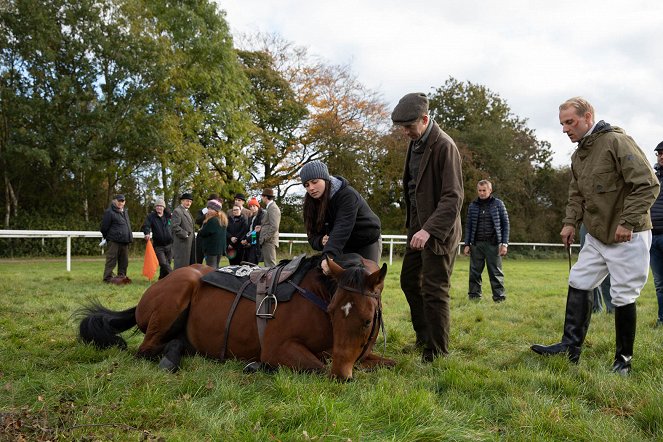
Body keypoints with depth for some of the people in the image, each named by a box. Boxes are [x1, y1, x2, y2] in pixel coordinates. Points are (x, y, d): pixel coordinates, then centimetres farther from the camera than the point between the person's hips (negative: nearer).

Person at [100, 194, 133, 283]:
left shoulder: (125, 211, 18)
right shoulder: (109, 212, -7)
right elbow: (104, 227, -6)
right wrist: (108, 237, 5)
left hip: (125, 241, 8)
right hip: (114, 241, -8)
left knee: (124, 260, 12)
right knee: (111, 259, -4)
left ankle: (122, 276, 21)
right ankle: (108, 277, 1)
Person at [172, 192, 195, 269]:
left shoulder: (187, 211, 20)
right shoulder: (177, 211, -10)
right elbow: (175, 226, -19)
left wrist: (191, 236, 12)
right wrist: (185, 234, -19)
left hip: (189, 243, 10)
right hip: (182, 243, -10)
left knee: (188, 265, 11)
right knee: (181, 266, -6)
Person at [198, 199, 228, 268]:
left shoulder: (212, 220, -17)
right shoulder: (222, 220, 11)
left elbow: (203, 233, -17)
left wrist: (199, 232, 6)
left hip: (211, 248, -9)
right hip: (220, 247, 9)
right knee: (216, 268, 15)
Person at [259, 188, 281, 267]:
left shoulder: (273, 208, -12)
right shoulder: (269, 207, 18)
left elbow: (274, 227, -20)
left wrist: (264, 239, -17)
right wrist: (261, 227, 11)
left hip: (269, 242, -10)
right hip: (266, 241, 10)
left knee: (270, 265, -9)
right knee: (267, 265, 11)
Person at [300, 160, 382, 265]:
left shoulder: (347, 195, -29)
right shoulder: (312, 204, -9)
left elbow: (342, 227, -44)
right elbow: (313, 235, -11)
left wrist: (329, 255, -58)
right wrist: (321, 241, -36)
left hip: (368, 244, -5)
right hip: (345, 246, 5)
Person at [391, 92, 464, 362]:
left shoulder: (444, 146, -17)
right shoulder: (415, 143, 10)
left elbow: (453, 197, -23)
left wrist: (429, 229, -32)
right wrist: (414, 225, 15)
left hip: (438, 230, -9)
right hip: (418, 224, 9)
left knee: (434, 290, -3)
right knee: (409, 281, 16)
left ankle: (437, 351, 10)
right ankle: (423, 337, 31)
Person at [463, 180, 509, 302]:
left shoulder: (498, 204, 3)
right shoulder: (473, 205, 9)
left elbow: (505, 224, 3)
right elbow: (468, 226, 12)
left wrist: (504, 244, -4)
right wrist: (467, 244, 5)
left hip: (493, 244, -2)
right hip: (476, 244, 2)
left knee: (496, 272, 0)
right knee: (474, 272, 5)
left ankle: (499, 297, 6)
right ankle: (474, 296, 13)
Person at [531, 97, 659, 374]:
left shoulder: (617, 142, -17)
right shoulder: (578, 156, 10)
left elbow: (648, 185, -21)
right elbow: (577, 196, 17)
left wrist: (628, 222, -24)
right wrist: (571, 222, 1)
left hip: (627, 237, -8)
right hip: (596, 236, 8)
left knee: (623, 297, -1)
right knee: (579, 284, 5)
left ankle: (624, 359, 13)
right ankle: (571, 345, 10)